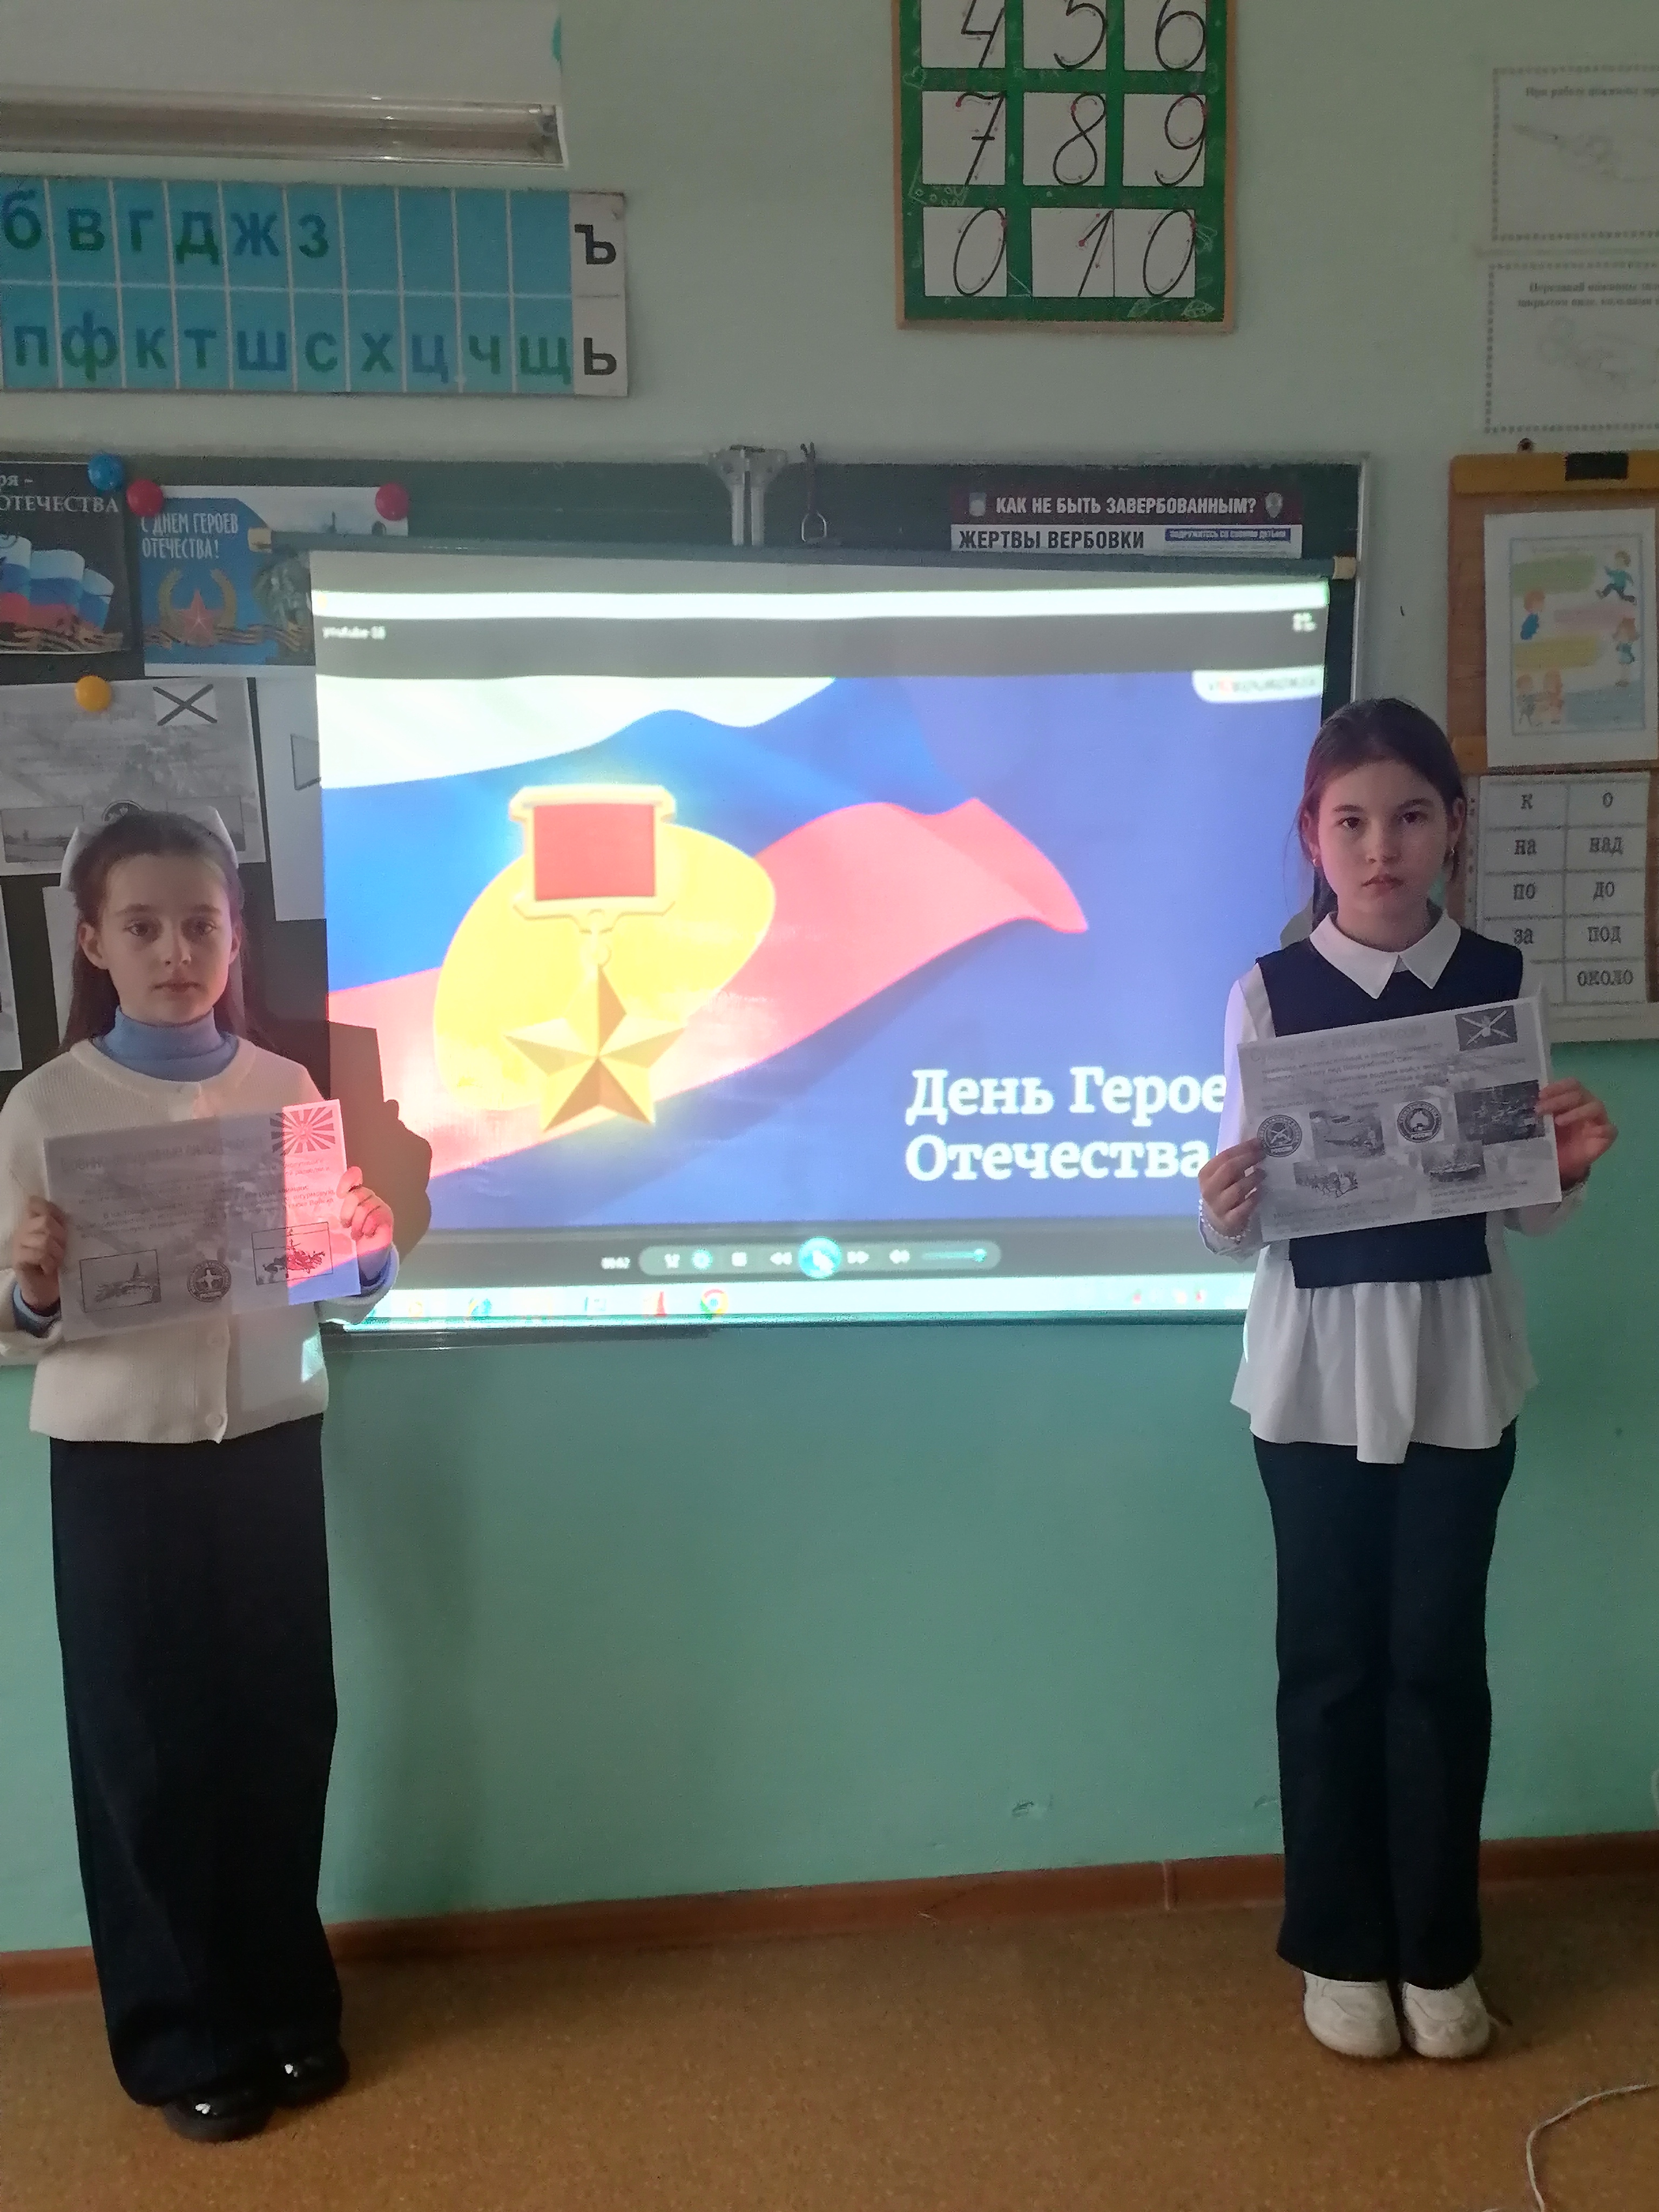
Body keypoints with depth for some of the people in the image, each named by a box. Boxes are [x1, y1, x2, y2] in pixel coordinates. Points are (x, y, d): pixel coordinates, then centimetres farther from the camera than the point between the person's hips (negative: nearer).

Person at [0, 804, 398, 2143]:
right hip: (117, 1464, -2)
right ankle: (185, 2041, 28)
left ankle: (287, 2005, 33)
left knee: (284, 1728, 11)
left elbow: (340, 1290, 8)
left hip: (272, 1446, 2)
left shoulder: (289, 1091, 1)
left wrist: (371, 1254, -13)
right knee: (146, 1745, 9)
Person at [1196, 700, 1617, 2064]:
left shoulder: (1502, 982, -1)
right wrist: (1224, 1210, -25)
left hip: (1460, 1366, 1)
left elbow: (1529, 1212, 4)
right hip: (1318, 1369, -1)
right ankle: (1341, 1949, 27)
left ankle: (1439, 1951, 28)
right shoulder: (1268, 994, -5)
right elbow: (1249, 1218, -3)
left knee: (1439, 1653, 9)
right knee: (1330, 1655, 9)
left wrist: (1571, 1166, -16)